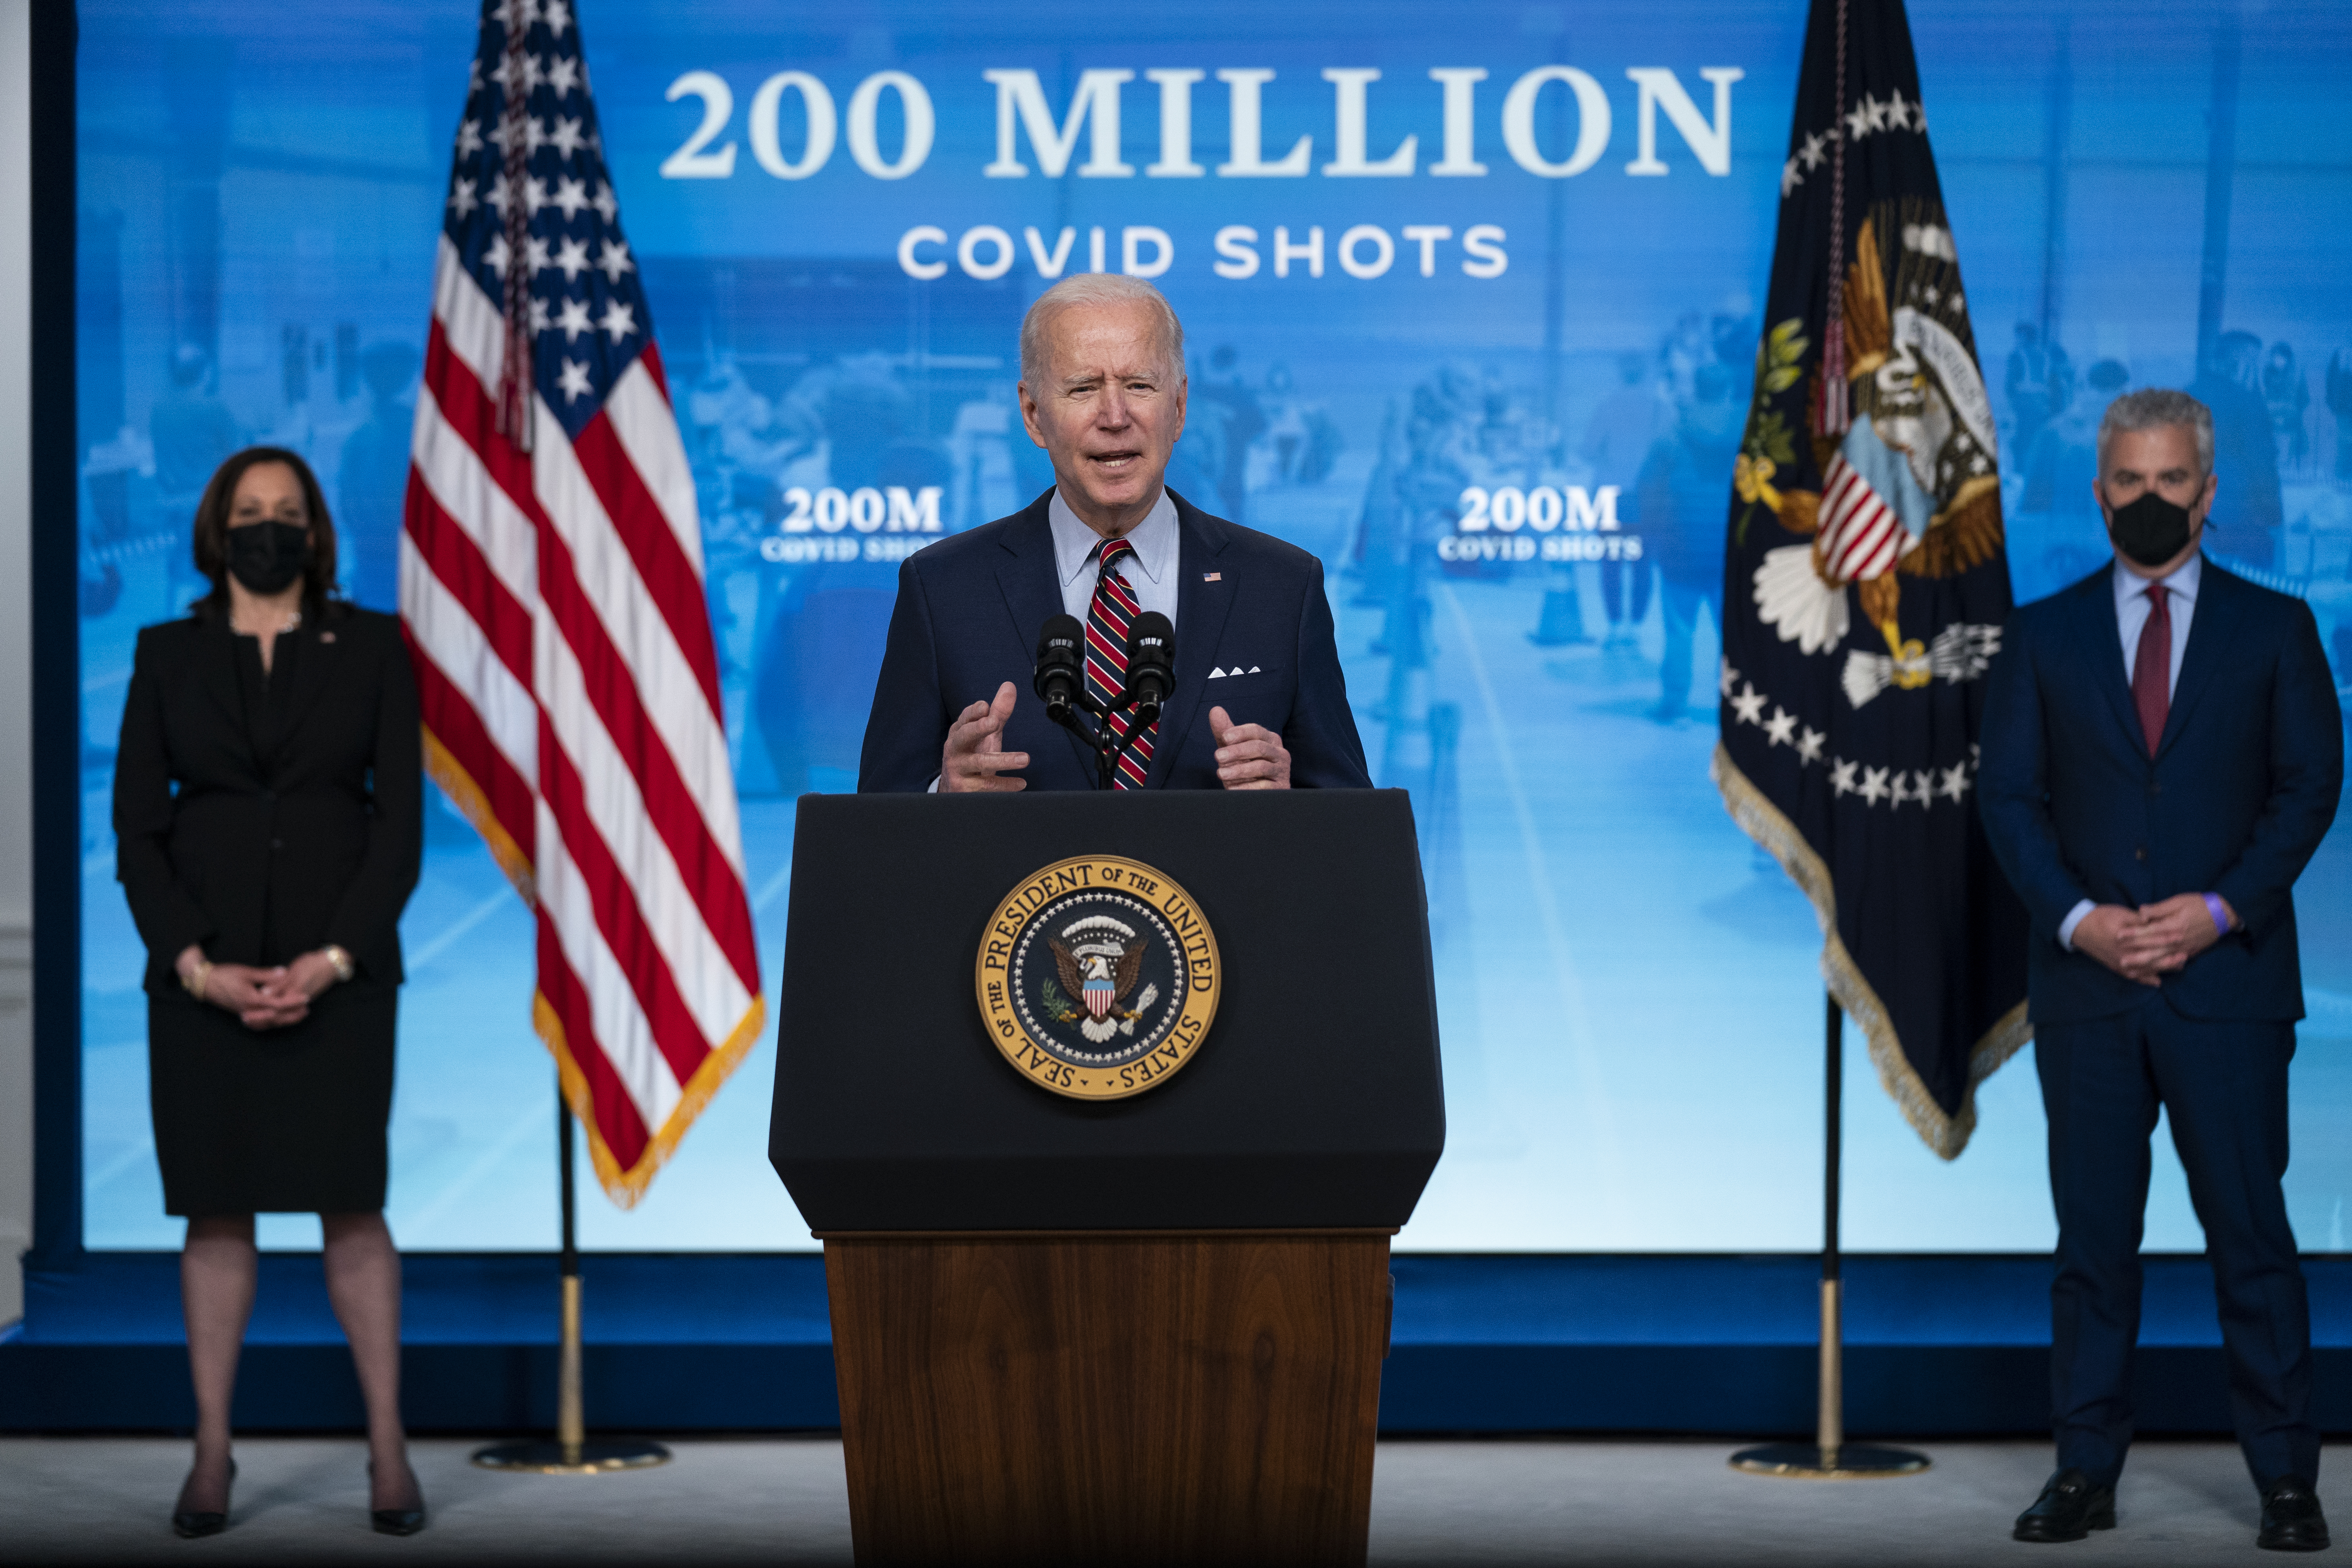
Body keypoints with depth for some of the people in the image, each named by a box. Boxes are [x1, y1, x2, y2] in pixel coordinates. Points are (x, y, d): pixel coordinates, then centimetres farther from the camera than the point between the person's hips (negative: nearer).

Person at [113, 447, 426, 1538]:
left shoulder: (369, 648, 5)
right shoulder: (168, 656, 8)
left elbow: (401, 819, 1)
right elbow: (136, 826, 4)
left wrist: (331, 961, -10)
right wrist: (197, 966, -9)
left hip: (337, 966, -1)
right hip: (204, 970, 1)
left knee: (351, 1203, -3)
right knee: (216, 1209, 2)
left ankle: (388, 1448, 4)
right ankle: (212, 1454, 7)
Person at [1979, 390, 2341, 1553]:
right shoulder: (2043, 636, 10)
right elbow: (2009, 795, 5)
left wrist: (2221, 908, -12)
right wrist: (2077, 919, -10)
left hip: (2229, 977, -1)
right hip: (2086, 981, 2)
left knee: (2252, 1230, -2)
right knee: (2092, 1236, 5)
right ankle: (2085, 1473, 10)